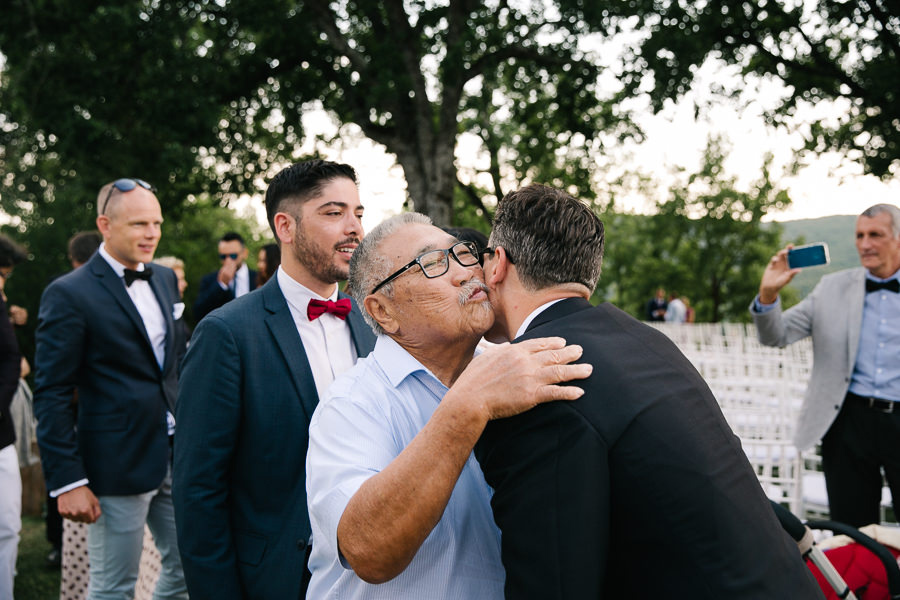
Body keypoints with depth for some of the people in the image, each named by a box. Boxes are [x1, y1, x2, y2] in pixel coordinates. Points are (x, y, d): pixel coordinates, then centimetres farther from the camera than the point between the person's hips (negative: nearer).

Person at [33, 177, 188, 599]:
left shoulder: (164, 279, 10)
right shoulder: (69, 295, -11)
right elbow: (51, 396, -12)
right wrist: (66, 482, -16)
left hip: (177, 456, 7)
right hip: (117, 467, -6)